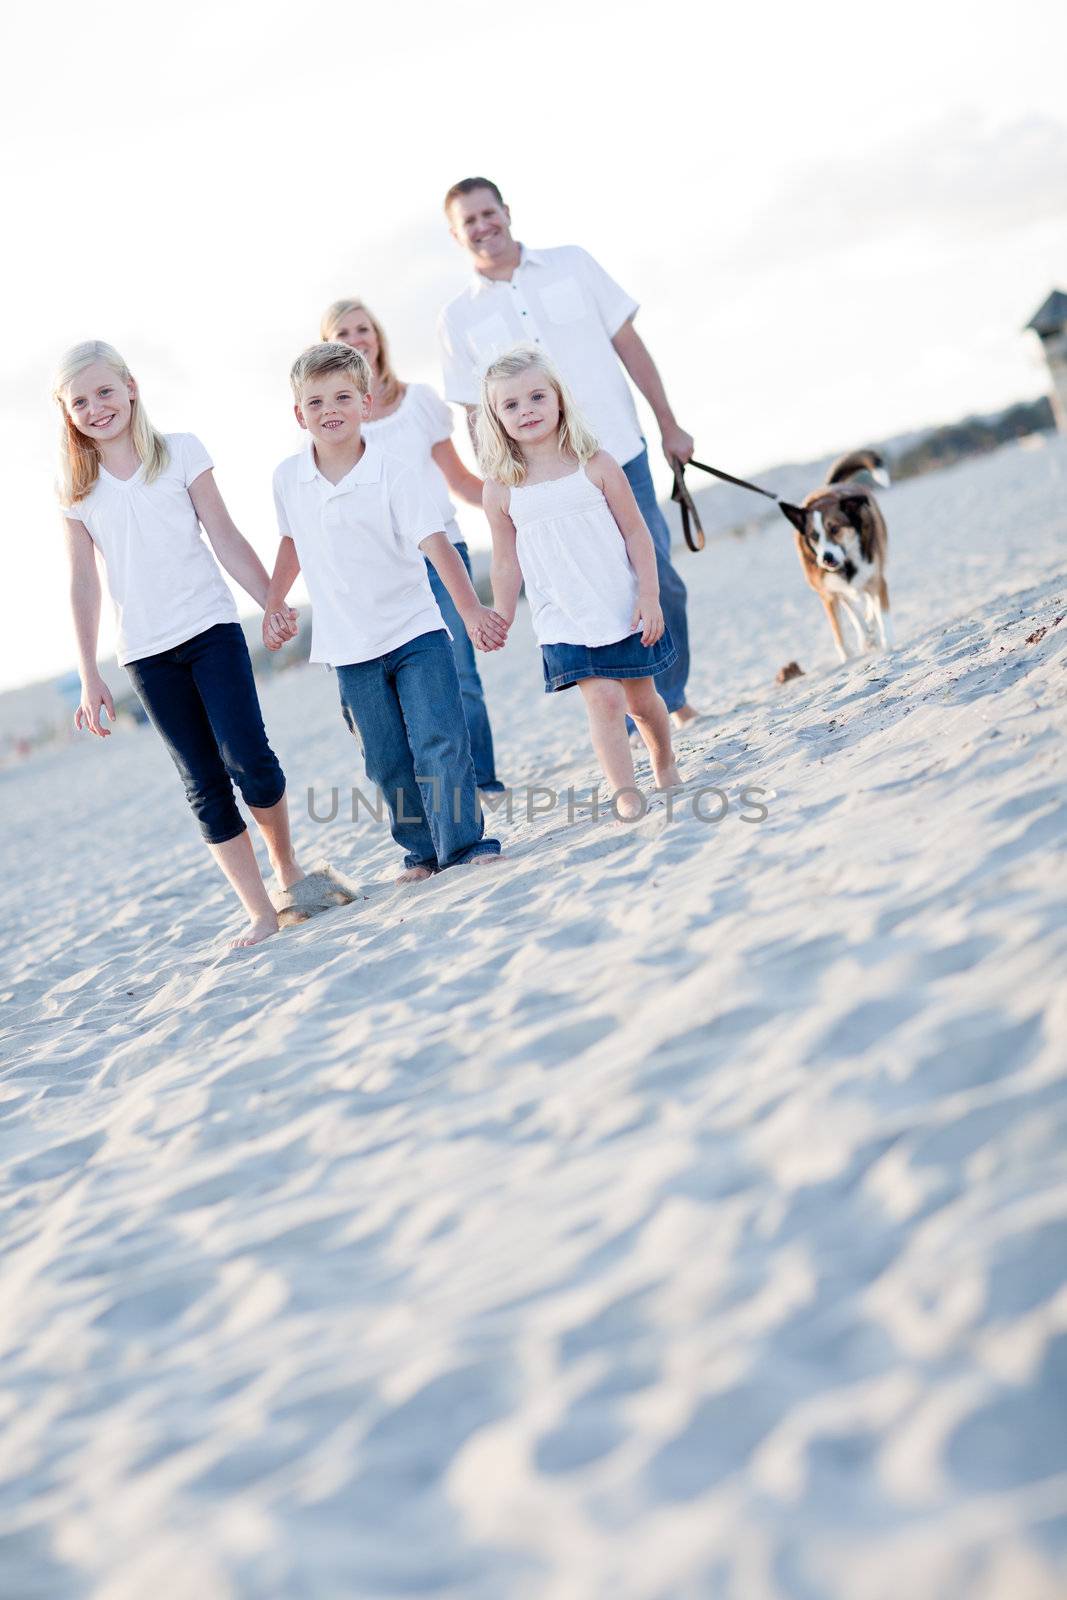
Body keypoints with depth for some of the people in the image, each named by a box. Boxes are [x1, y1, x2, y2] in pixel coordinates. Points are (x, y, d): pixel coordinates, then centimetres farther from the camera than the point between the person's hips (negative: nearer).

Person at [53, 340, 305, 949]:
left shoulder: (180, 452, 2)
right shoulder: (76, 487, 4)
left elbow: (227, 539, 3)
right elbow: (84, 584, 5)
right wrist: (90, 677, 4)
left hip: (211, 626, -1)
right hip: (146, 653, 1)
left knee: (247, 759, -13)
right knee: (205, 784, 0)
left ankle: (286, 864, 14)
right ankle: (261, 911, 4)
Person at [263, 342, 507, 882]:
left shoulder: (392, 475, -13)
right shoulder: (288, 479, 0)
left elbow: (436, 542, -22)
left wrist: (471, 609, -35)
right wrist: (273, 607, 23)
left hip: (416, 633, -3)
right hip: (350, 651, 3)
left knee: (440, 744, -11)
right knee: (387, 762, 7)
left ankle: (467, 843, -4)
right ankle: (422, 851, 18)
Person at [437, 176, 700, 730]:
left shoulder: (571, 264, 5)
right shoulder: (457, 320, 3)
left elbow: (628, 344, 8)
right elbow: (478, 415, 4)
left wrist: (669, 425, 6)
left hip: (623, 455, 1)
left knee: (660, 580, 4)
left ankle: (671, 695, 25)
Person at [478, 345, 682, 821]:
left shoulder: (595, 465, -5)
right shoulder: (502, 490, -4)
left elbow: (636, 534, -2)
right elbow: (506, 562, 3)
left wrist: (649, 596, -6)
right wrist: (500, 620, 2)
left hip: (623, 609, 1)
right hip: (563, 622, -1)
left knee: (641, 698, 14)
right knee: (603, 700, -15)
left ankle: (665, 764, 40)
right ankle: (624, 792, -12)